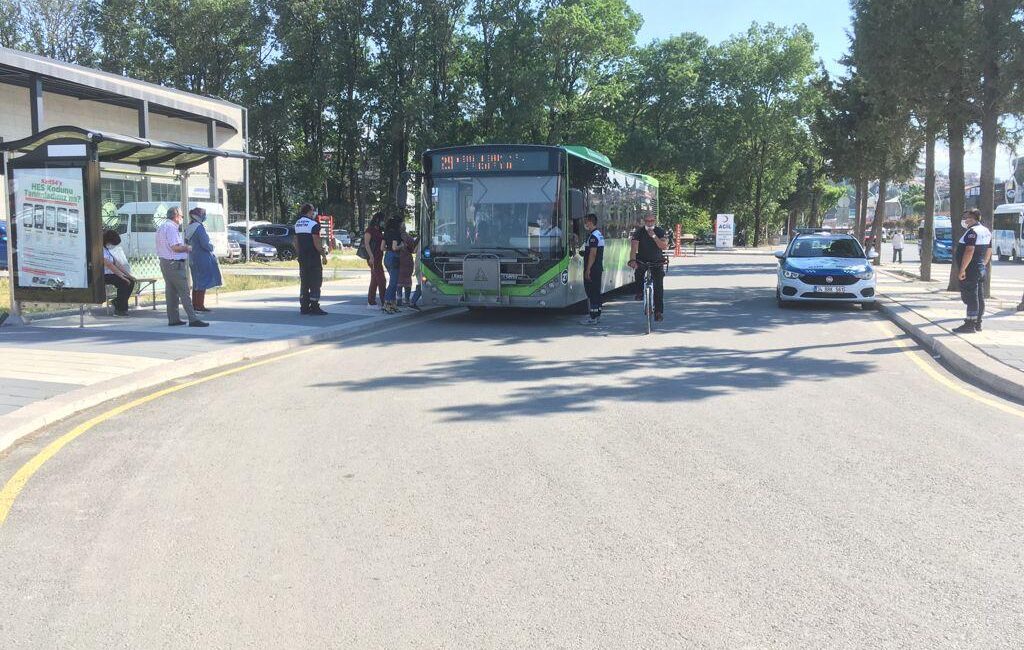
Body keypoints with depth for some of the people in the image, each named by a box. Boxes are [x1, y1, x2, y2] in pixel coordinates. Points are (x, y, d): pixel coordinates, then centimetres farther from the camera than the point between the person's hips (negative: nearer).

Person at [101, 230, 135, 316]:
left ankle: (117, 303, 4)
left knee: (131, 282, -7)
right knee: (123, 283, -27)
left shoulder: (109, 250, 15)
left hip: (111, 274, 9)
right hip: (104, 276, -9)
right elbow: (110, 266, -22)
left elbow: (118, 264, 13)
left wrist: (129, 275, 3)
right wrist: (123, 277, -23)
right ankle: (119, 309, -18)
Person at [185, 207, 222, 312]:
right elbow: (205, 243, -20)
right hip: (202, 258, -9)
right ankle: (200, 305, -6)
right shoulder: (199, 227, -16)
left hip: (192, 259, 9)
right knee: (203, 281, -5)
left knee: (196, 282, 15)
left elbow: (187, 244, 17)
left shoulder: (188, 228, 10)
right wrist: (211, 248, -2)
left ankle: (194, 304, 19)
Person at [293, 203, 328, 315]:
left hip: (302, 258, 8)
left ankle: (304, 307, 13)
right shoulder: (313, 224, -13)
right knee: (315, 283, -4)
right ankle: (314, 308, -6)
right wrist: (324, 255, -9)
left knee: (304, 283, 12)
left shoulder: (297, 224, 12)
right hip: (314, 258, -8)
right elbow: (317, 243, -17)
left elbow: (296, 243, 16)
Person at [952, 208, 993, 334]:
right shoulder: (986, 231, 14)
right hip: (982, 270, 10)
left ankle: (970, 325, -8)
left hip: (971, 270, -10)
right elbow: (989, 251, 19)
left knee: (970, 297, -8)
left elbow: (969, 251, -25)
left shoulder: (972, 231, -17)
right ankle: (977, 323, 19)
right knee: (979, 297, 12)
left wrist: (962, 269, -24)